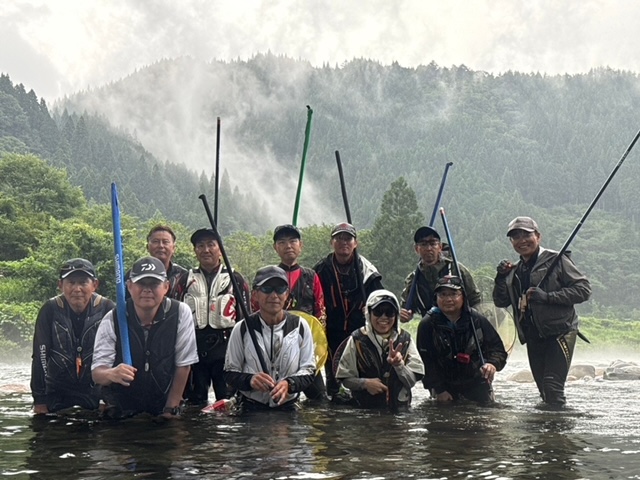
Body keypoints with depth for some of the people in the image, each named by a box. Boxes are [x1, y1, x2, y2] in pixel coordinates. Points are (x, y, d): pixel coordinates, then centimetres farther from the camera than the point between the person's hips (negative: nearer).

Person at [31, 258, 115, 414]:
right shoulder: (50, 310, -8)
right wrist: (39, 400, -7)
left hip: (97, 392, -1)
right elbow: (40, 355, -6)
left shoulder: (106, 308, -10)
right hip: (58, 394, 1)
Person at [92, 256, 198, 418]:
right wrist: (112, 374, -33)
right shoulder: (112, 320, -6)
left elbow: (183, 365, -2)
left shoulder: (181, 314, -6)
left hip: (163, 410, -1)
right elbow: (97, 372, -11)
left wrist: (170, 410, -4)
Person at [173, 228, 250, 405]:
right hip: (193, 346, 2)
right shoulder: (186, 280, 11)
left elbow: (245, 316, 6)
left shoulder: (235, 279, 7)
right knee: (195, 400, 7)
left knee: (228, 400, -1)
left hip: (225, 346, -2)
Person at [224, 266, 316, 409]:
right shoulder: (242, 329, 1)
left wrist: (289, 384, -15)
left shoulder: (300, 326, 3)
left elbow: (308, 370, 5)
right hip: (250, 408, -1)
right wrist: (249, 380, -18)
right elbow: (230, 373, 4)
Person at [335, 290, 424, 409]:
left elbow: (412, 381, 4)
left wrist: (399, 364, -13)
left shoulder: (405, 339, 5)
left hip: (399, 407, 0)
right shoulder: (357, 339, 1)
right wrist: (365, 383, -13)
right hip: (364, 407, 1)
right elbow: (346, 378, 4)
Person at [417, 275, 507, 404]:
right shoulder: (427, 325, -11)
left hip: (476, 382, 1)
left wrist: (493, 363, -25)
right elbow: (426, 362, -11)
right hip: (444, 384, -1)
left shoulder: (477, 320, -7)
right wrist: (439, 390, -15)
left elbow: (497, 347, -3)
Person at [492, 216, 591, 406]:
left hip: (559, 332, -6)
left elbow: (584, 289, -11)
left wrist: (547, 296, -20)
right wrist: (501, 278, -2)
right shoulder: (515, 270, 15)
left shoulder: (556, 260, -5)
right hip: (533, 337, 6)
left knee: (552, 385, -17)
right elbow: (500, 301, 15)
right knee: (543, 388, 10)